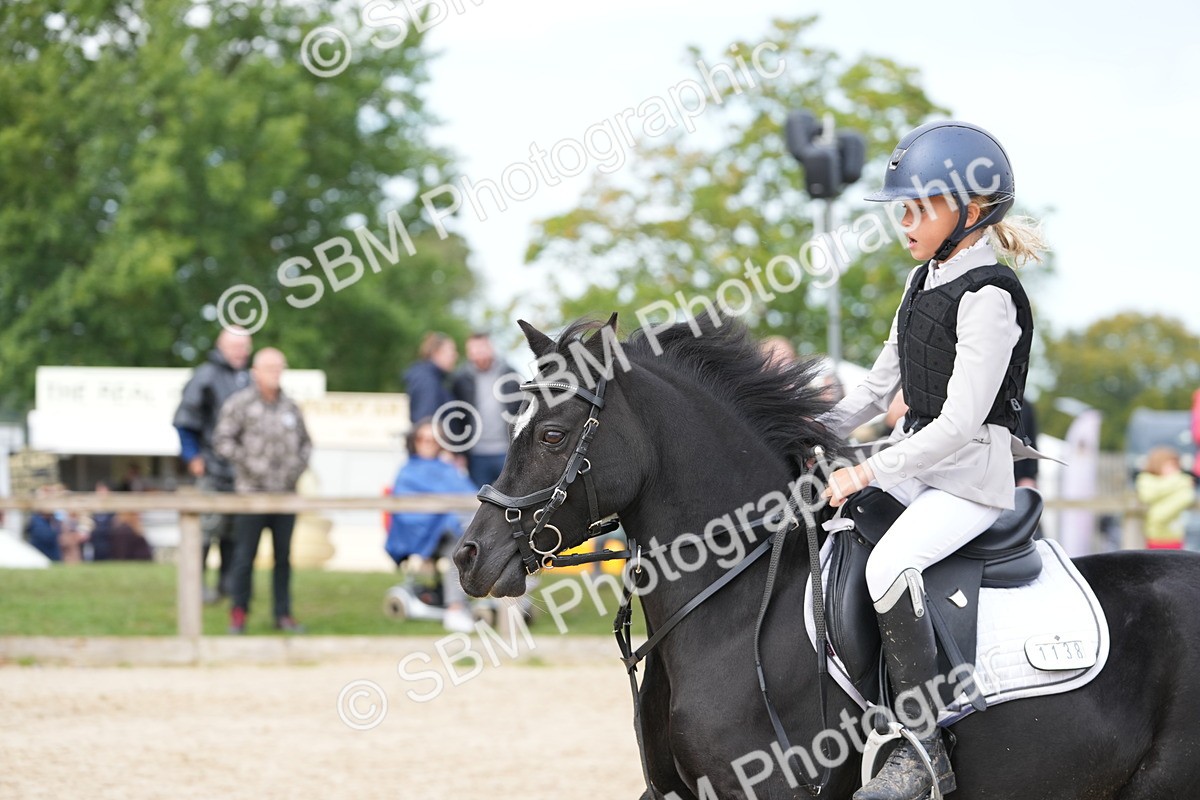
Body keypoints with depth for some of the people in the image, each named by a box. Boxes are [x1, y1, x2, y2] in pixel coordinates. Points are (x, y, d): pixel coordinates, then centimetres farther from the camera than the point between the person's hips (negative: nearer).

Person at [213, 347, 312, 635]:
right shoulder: (240, 403, -3)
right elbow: (222, 441, -8)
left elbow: (305, 441, 21)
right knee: (245, 555, -2)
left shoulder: (290, 407, 11)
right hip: (251, 492, -4)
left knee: (284, 557, 8)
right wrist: (249, 464, -13)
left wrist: (298, 465, 4)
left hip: (286, 493, 4)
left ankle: (283, 614, 15)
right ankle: (238, 613, 7)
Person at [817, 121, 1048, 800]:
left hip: (973, 475, -10)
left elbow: (960, 421, -22)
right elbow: (881, 384, 20)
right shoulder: (924, 281, 12)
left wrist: (868, 473, -22)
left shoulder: (988, 297, -17)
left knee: (889, 565, -32)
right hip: (917, 465, 10)